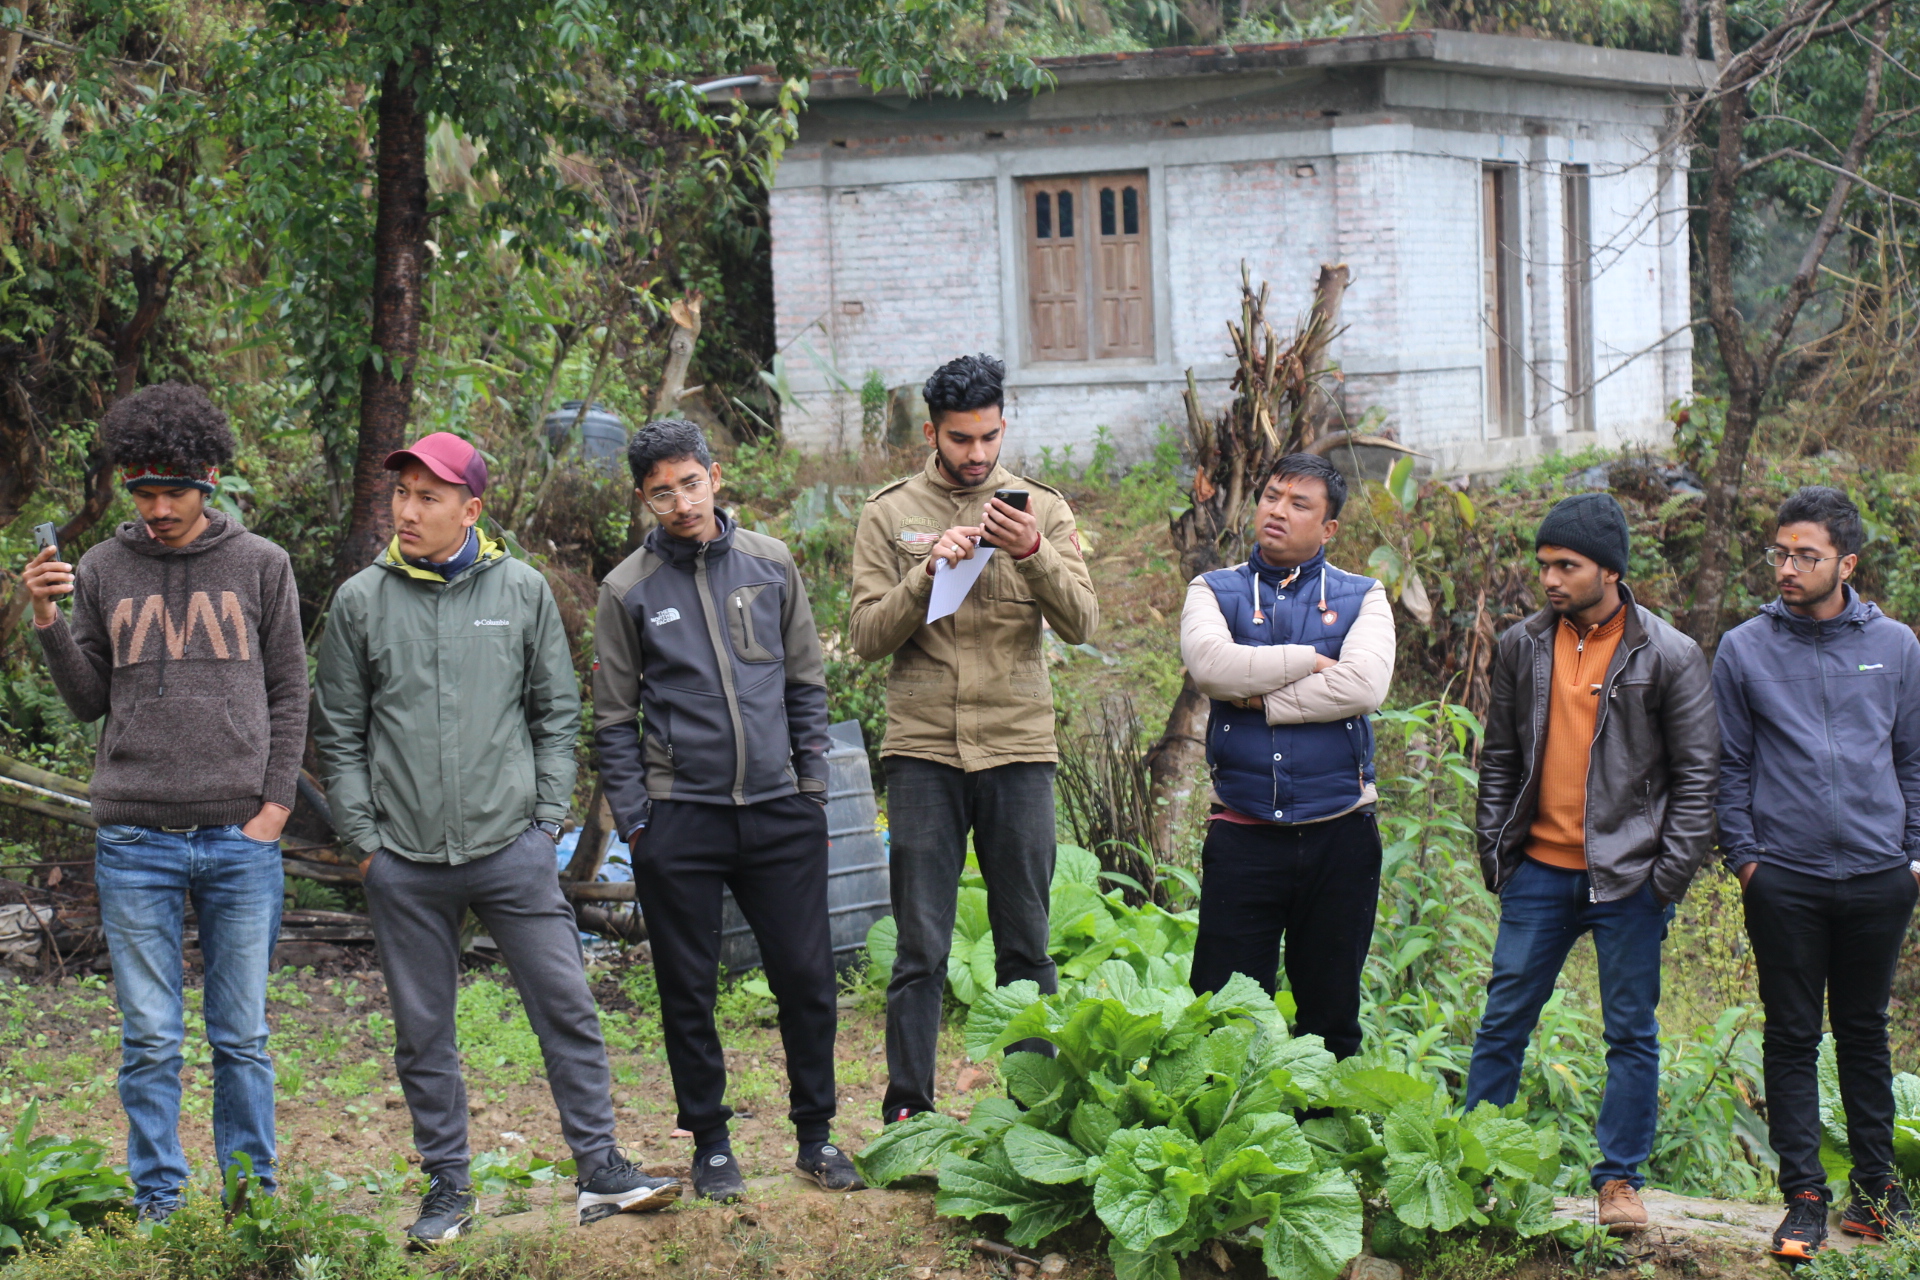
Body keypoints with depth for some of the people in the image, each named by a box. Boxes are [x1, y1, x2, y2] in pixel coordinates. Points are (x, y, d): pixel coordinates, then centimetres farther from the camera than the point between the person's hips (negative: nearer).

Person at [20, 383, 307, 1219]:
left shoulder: (260, 566, 5)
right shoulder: (102, 571, 7)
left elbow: (288, 697, 7)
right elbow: (89, 702, 10)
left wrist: (274, 808, -2)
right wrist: (49, 624, -5)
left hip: (239, 839, 0)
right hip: (134, 841, 1)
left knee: (241, 1037, 5)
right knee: (149, 1039, 2)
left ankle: (254, 1201, 14)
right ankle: (158, 1203, 10)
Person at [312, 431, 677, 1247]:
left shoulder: (522, 591, 4)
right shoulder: (361, 601, 4)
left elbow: (557, 713, 10)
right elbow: (338, 731, 8)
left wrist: (549, 816, 2)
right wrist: (362, 834, 1)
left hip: (512, 848, 0)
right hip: (405, 864, 0)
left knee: (566, 1007, -1)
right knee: (423, 1033, 7)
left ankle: (599, 1170, 7)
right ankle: (448, 1185, 18)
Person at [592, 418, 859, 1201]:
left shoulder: (771, 565, 6)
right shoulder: (629, 590, 1)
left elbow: (806, 686, 12)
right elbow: (615, 720, 4)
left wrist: (814, 790, 6)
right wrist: (634, 821, -3)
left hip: (780, 812, 2)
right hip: (680, 816, -1)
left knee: (807, 979, 3)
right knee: (689, 993, 5)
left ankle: (816, 1135, 17)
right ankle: (710, 1143, 18)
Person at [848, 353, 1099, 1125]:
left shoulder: (1042, 509, 8)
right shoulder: (889, 515, 6)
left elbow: (1080, 624, -4)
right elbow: (866, 637, -2)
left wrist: (1033, 555, -20)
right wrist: (929, 572, -15)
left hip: (1019, 749, 1)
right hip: (922, 750, -1)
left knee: (1026, 945, 5)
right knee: (920, 948, 0)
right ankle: (907, 1112, 5)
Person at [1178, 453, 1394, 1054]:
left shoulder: (1361, 598, 7)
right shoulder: (1214, 591, 9)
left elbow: (1364, 685, -12)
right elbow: (1210, 663, -14)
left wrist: (1258, 697, -10)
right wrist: (1307, 661, -8)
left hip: (1339, 836, 1)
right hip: (1243, 837, 0)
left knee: (1331, 1017, 9)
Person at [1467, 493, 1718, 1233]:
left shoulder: (1669, 658, -5)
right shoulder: (1522, 649, 5)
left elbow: (1696, 774, -3)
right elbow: (1499, 757, 13)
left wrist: (1670, 875, -9)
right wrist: (1493, 851, 5)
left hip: (1628, 876, -3)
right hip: (1540, 871, 3)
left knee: (1631, 1032, 4)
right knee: (1504, 1020, 6)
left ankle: (1620, 1179, 14)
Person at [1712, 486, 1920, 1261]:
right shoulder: (1744, 650, 1)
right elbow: (1730, 766, 5)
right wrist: (1742, 856, -2)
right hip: (1784, 880, -1)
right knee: (1791, 1037, 1)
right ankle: (1804, 1198, 6)